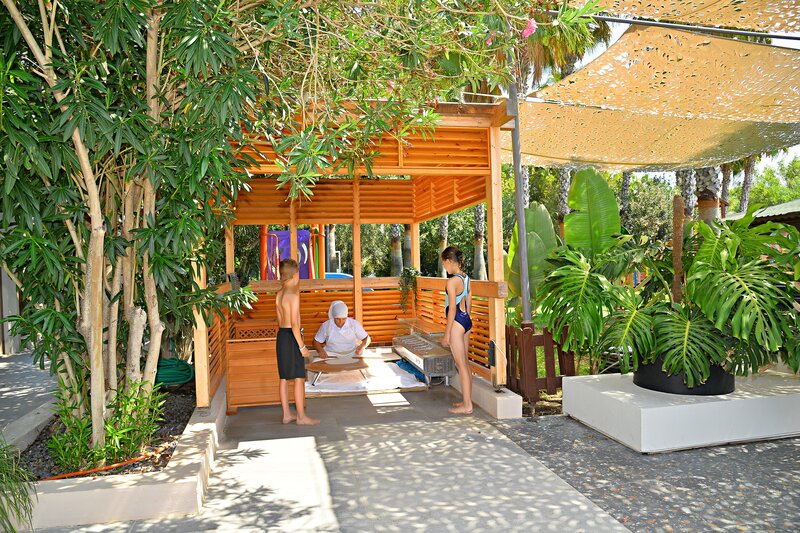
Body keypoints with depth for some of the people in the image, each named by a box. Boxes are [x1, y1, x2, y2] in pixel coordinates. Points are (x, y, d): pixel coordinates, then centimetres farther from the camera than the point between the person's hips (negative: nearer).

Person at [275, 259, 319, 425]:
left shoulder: (279, 295, 10)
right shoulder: (293, 295, -16)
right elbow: (294, 323, -20)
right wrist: (302, 345, -17)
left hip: (281, 336, 9)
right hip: (291, 337, -9)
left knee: (284, 378, 12)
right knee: (299, 378, -2)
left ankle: (286, 414, 19)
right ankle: (301, 416, 3)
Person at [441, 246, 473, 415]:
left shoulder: (452, 281, -18)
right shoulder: (466, 278, 8)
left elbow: (452, 309, -18)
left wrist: (447, 333, -13)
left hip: (457, 323, -9)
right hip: (467, 321, 9)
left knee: (461, 365, -2)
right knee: (465, 363, 16)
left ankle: (467, 406, 5)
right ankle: (468, 400, 26)